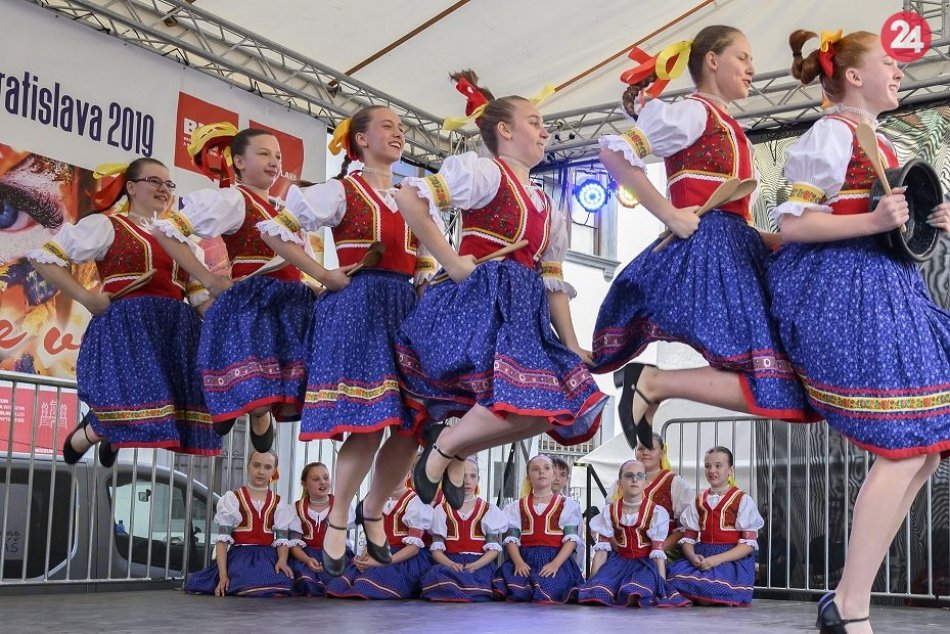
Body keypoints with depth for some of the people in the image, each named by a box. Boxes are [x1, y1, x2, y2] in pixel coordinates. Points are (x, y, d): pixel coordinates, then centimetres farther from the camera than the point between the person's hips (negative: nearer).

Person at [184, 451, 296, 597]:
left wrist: (282, 561, -18)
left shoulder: (278, 503, 13)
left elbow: (282, 538, 5)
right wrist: (223, 575, -12)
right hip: (240, 556, -3)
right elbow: (222, 539, -1)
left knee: (282, 587, -30)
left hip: (267, 557, 3)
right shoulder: (232, 499, 5)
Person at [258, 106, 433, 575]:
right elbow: (274, 231, -3)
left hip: (404, 308, 6)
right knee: (368, 423, -14)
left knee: (412, 426, -1)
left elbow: (427, 260, 30)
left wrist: (423, 279, 7)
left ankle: (373, 510, 20)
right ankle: (338, 521, 4)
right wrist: (328, 278, -6)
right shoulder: (341, 191, 2)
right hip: (356, 306, -6)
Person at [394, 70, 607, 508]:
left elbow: (554, 283, 22)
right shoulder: (486, 173, -3)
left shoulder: (546, 207, 21)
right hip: (480, 301, -9)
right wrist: (451, 263, -14)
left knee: (556, 408, -2)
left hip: (525, 312, 9)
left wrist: (572, 347, 17)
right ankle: (443, 447, -4)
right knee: (525, 401, -27)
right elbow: (409, 197, -16)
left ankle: (457, 449, 11)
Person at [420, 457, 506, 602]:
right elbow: (436, 548, 6)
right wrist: (450, 564, -17)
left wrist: (475, 565, -16)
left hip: (481, 564, -1)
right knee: (435, 574, -36)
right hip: (449, 562, 2)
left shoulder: (489, 510, 14)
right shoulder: (442, 510, 16)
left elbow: (494, 548, 4)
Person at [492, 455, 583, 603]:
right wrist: (519, 562, -14)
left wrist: (555, 563, -16)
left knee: (546, 590, -35)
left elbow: (571, 538, 1)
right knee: (515, 589, -32)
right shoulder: (517, 506, 19)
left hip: (557, 559, -1)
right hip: (525, 559, 1)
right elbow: (511, 539, 8)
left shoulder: (567, 505, 13)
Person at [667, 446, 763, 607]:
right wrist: (693, 557, -12)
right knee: (675, 573, -28)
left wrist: (717, 559, -17)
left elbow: (749, 543, -5)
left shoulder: (742, 500, 3)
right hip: (702, 556, 4)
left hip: (733, 559, -4)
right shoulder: (698, 501, 17)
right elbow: (688, 539, 13)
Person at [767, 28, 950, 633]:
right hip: (844, 286, -10)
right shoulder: (833, 133, -6)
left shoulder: (879, 142, 22)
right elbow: (793, 224, -14)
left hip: (883, 286, 10)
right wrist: (874, 221, -22)